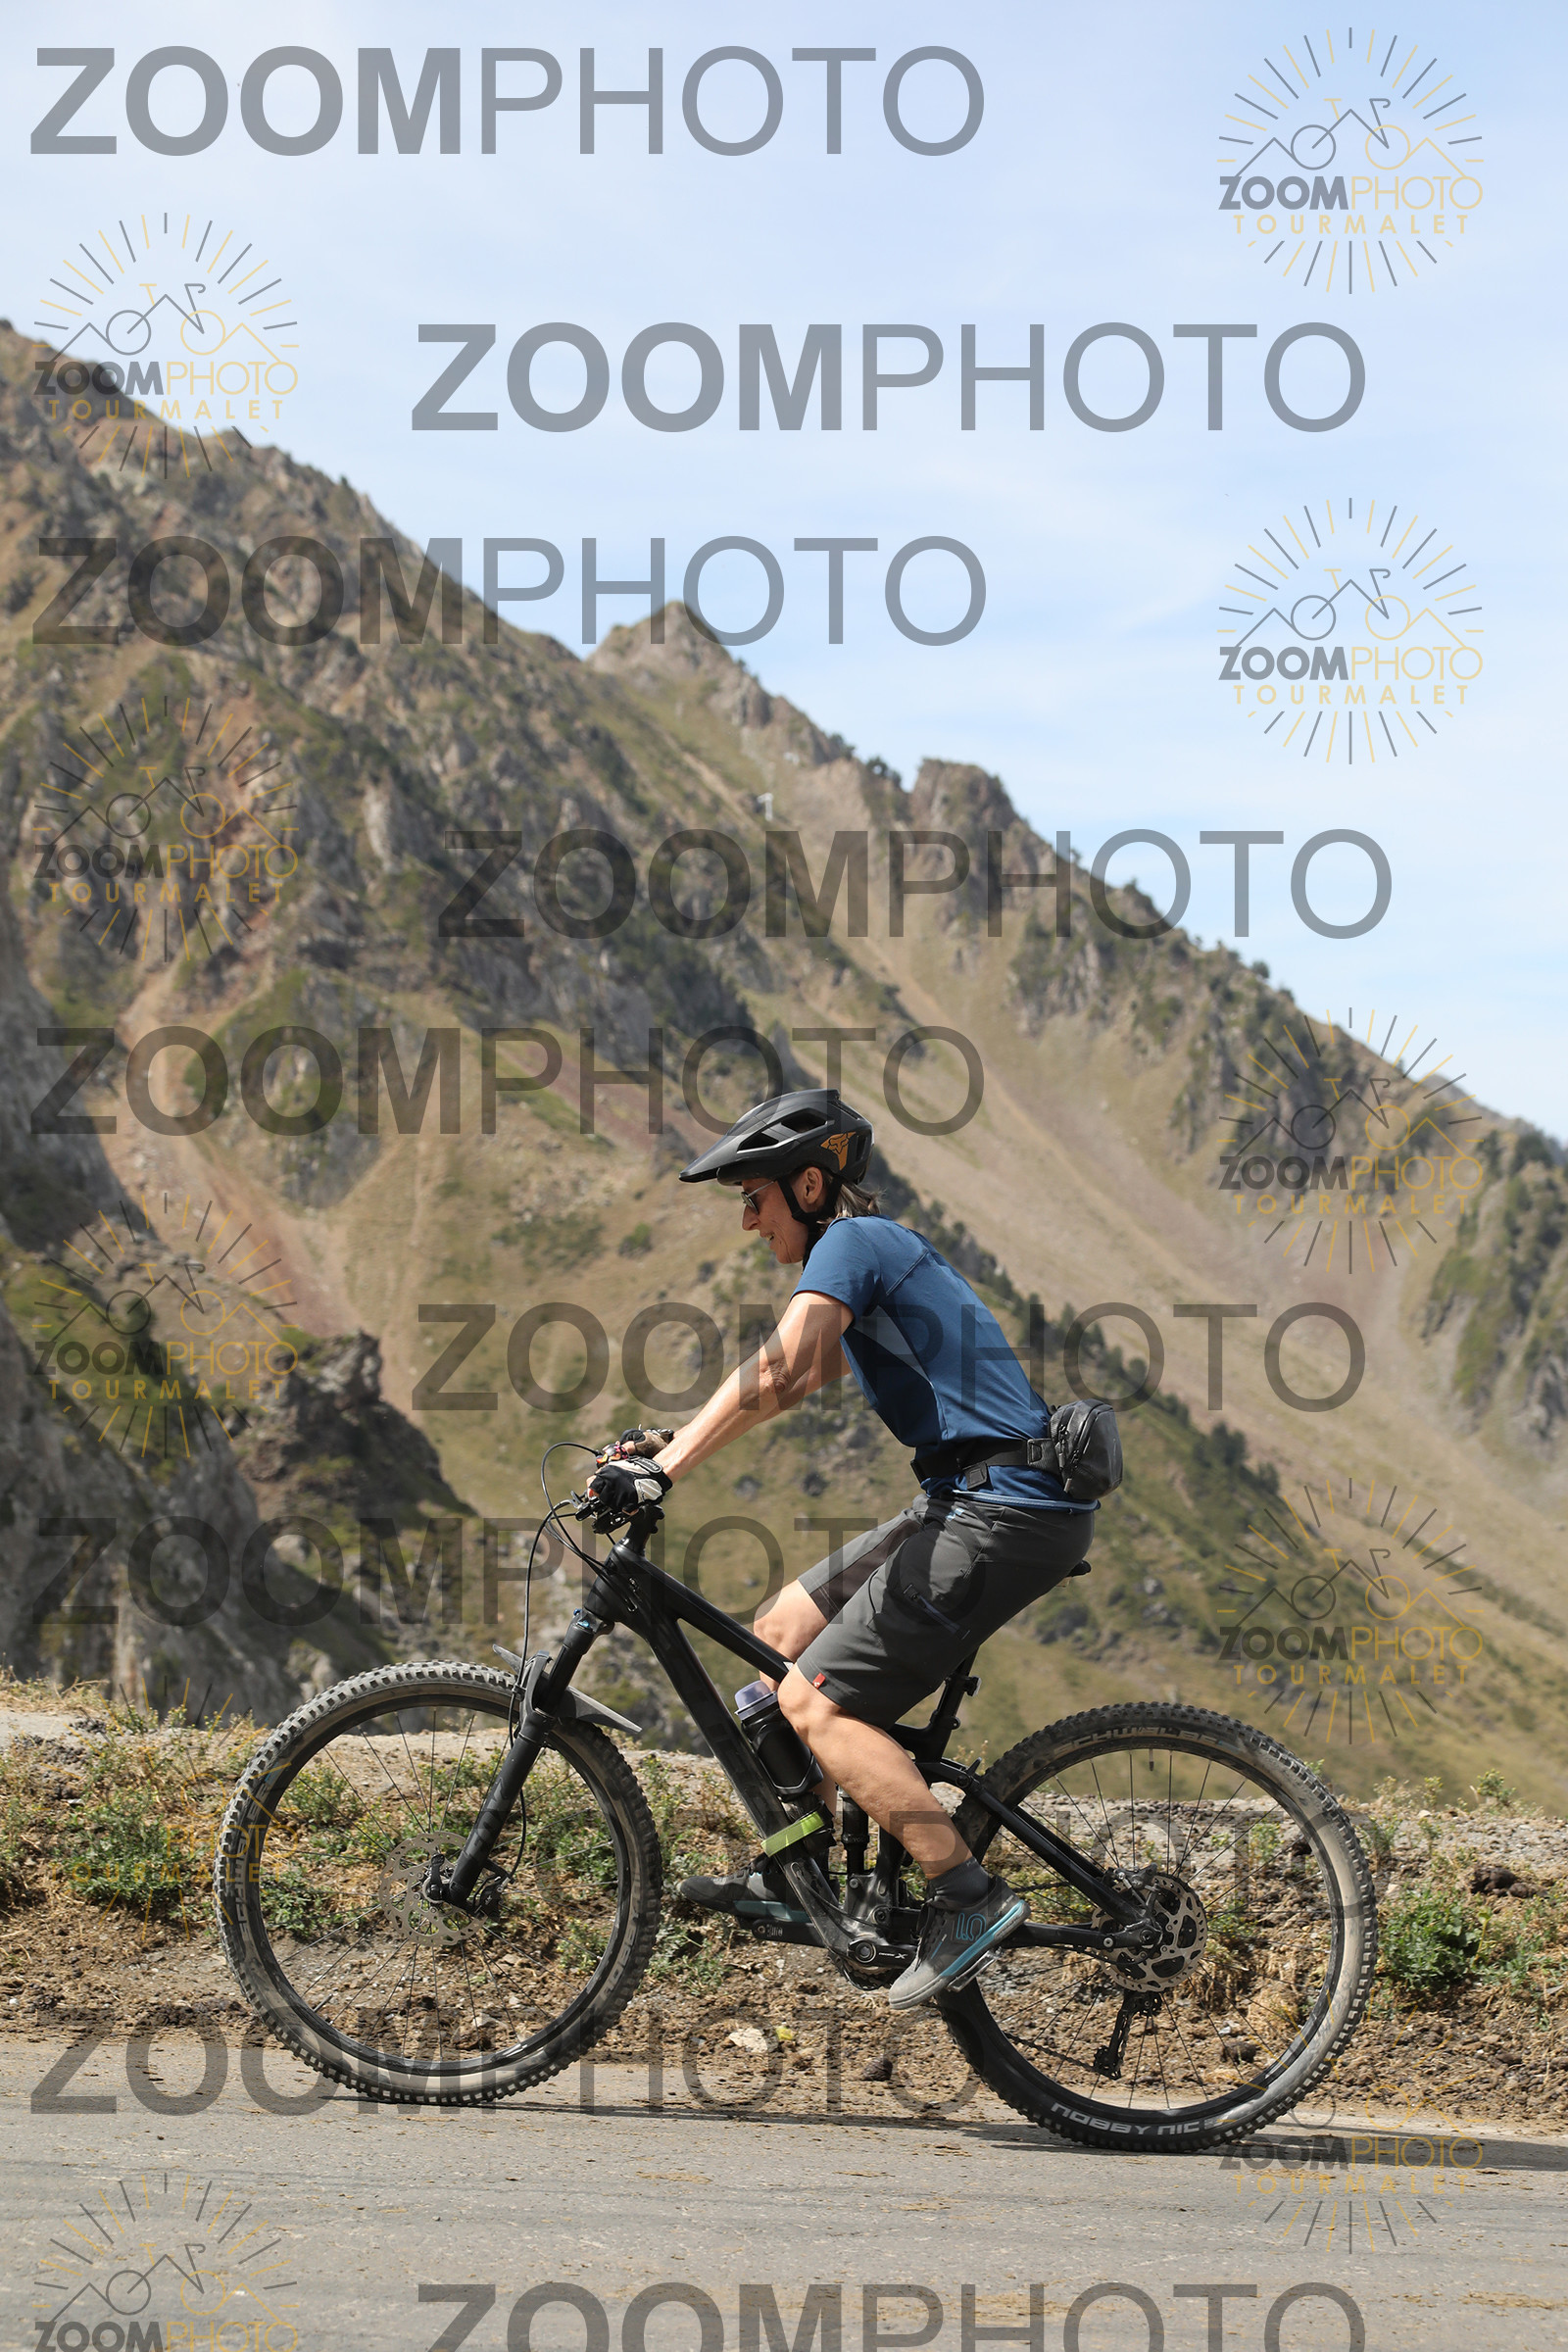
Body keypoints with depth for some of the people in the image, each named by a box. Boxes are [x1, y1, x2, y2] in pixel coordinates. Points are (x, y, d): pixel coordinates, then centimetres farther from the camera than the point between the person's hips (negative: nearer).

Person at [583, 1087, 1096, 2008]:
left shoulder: (852, 1243, -9)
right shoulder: (879, 1248, 22)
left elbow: (779, 1371, -24)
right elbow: (800, 1378, 31)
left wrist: (662, 1472, -24)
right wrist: (665, 1446, 25)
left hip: (1002, 1515, -10)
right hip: (973, 1502, 10)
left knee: (817, 1698, -11)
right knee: (784, 1628, 16)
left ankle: (970, 1897, -11)